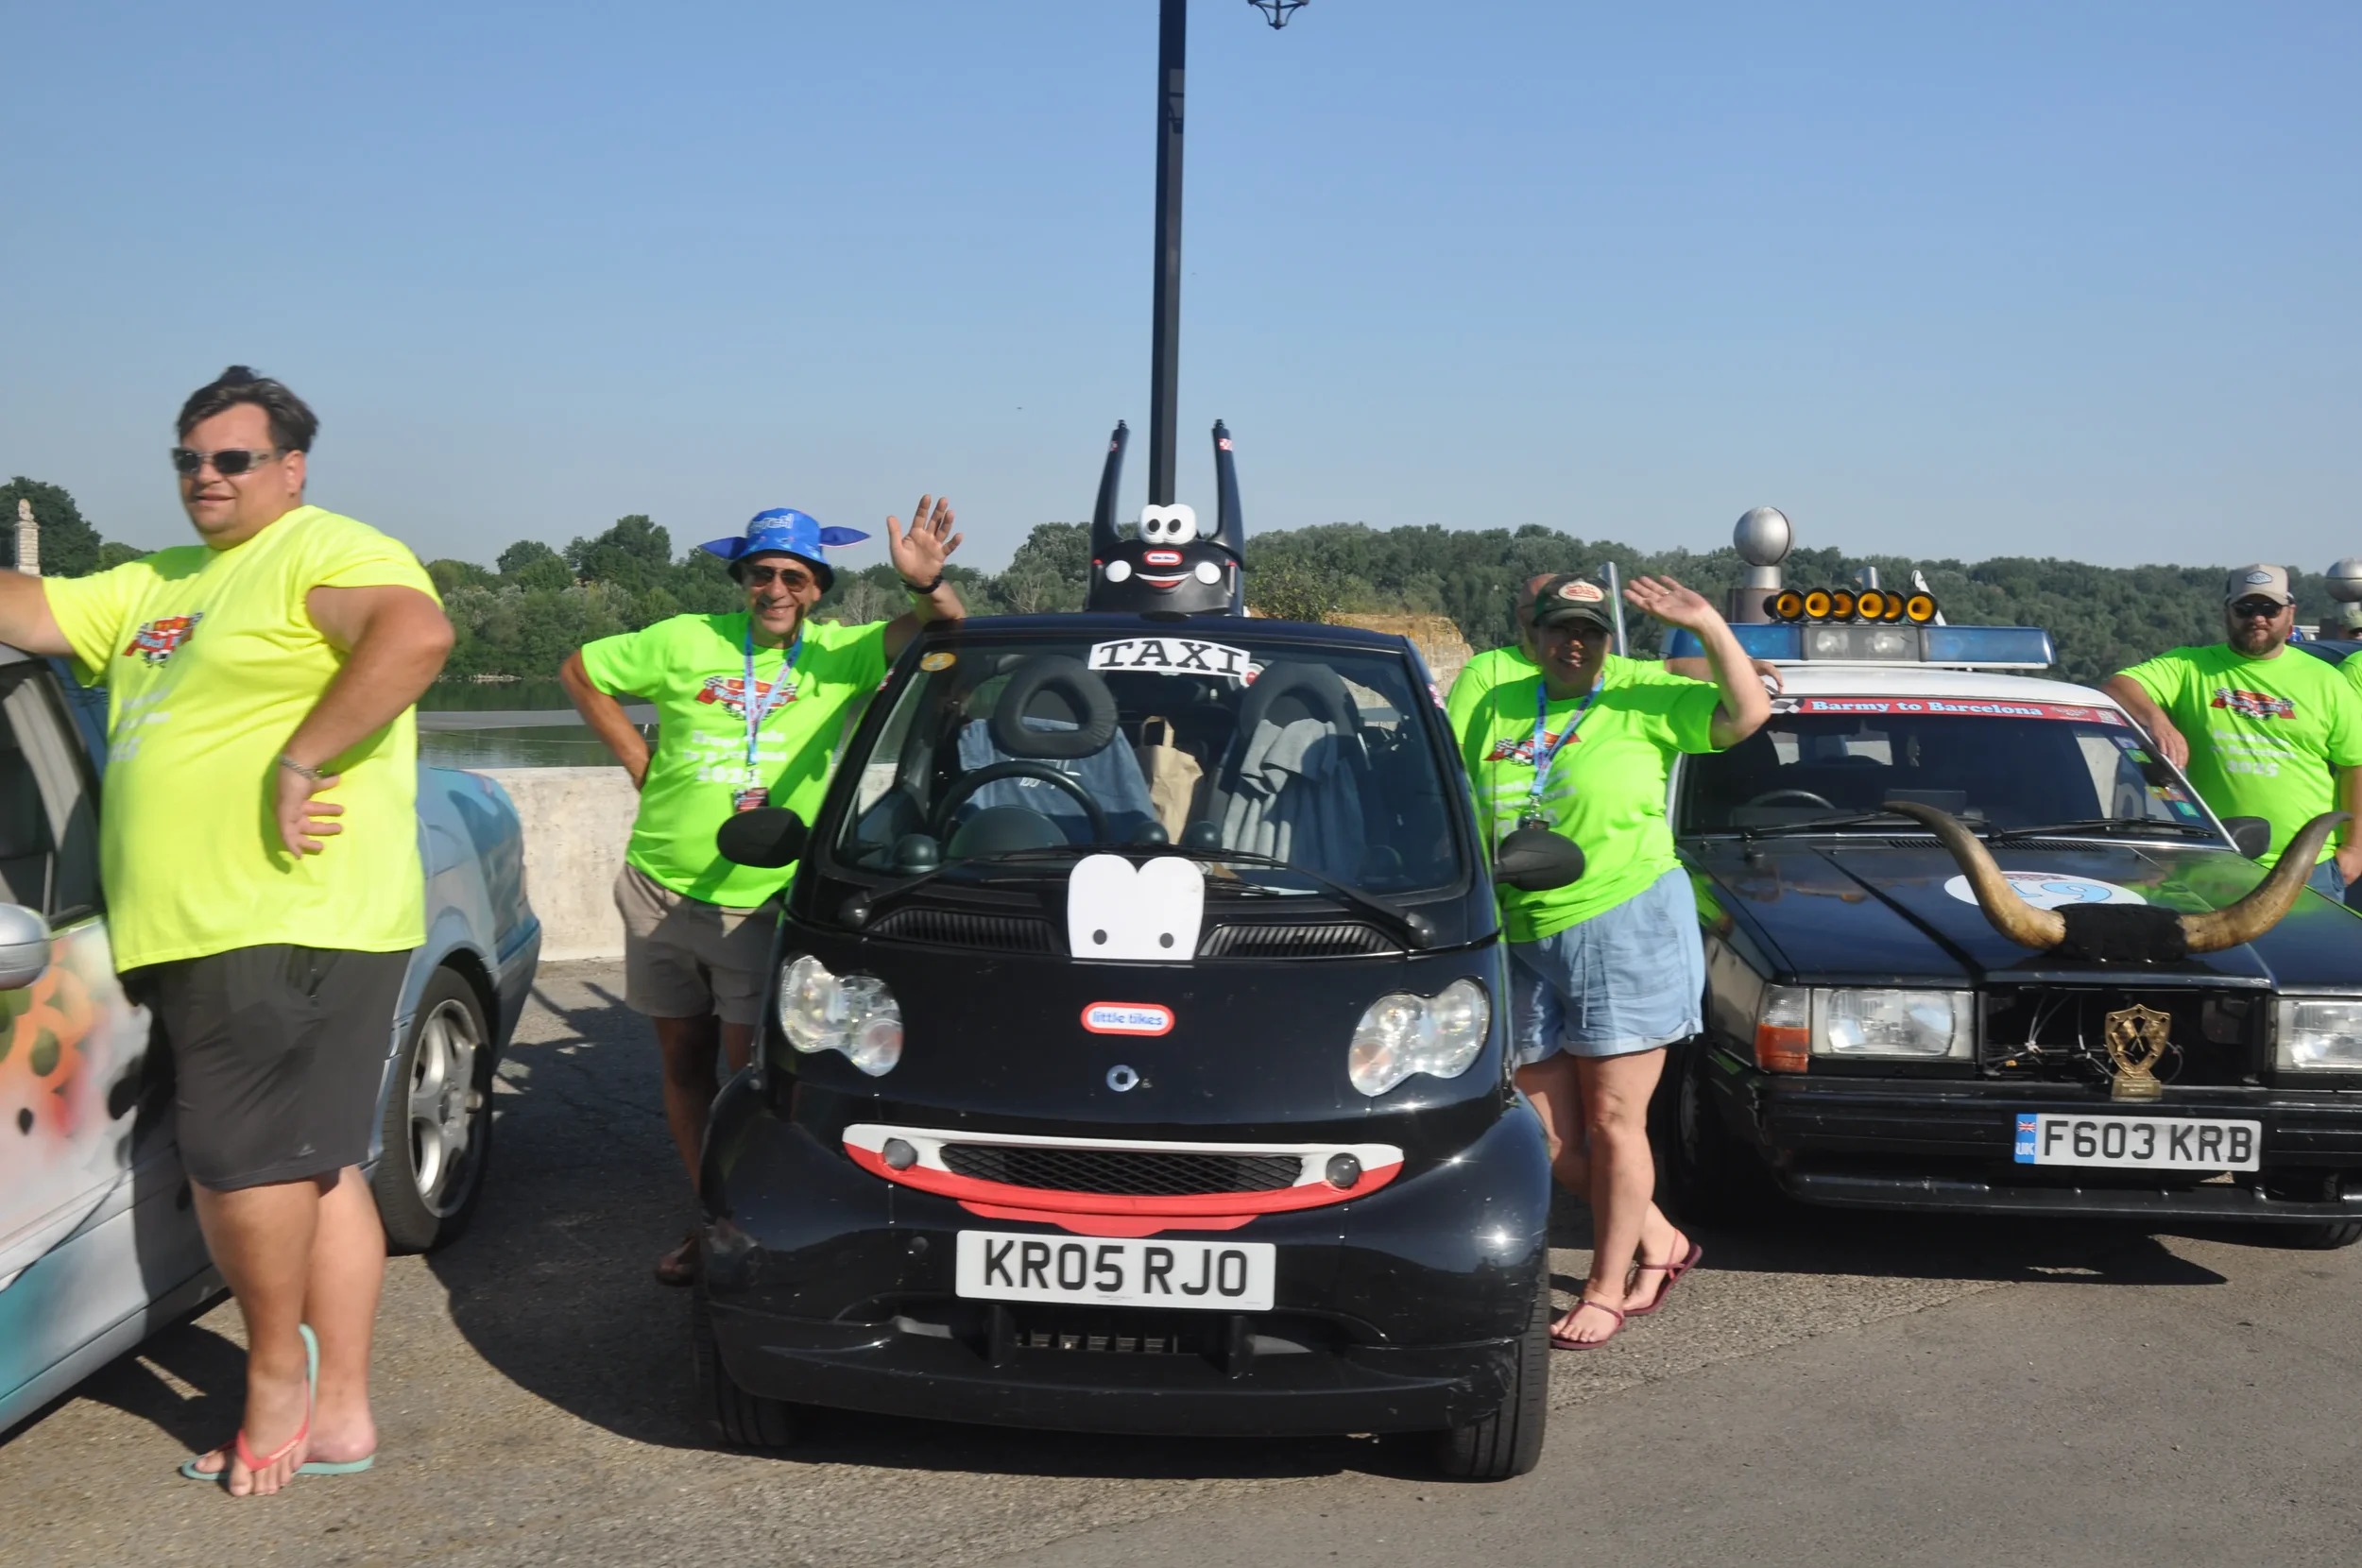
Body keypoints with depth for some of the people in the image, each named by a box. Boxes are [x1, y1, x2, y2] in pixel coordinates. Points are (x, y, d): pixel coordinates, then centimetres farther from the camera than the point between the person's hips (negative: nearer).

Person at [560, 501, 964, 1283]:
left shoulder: (838, 655, -1)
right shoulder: (687, 641, 2)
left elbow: (936, 629, -13)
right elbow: (581, 670, 14)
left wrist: (927, 584, -36)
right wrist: (641, 764, 7)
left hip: (761, 905, -3)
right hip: (659, 892, 3)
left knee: (753, 1067, -8)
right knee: (684, 1061, 11)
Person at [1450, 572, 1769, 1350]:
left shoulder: (1641, 696, -2)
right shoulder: (1497, 707, 9)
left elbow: (1746, 713, -13)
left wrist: (1709, 626, -24)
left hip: (1627, 928, -5)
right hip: (1527, 943, 5)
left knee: (1612, 1121, -1)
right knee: (1549, 1136, 7)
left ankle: (1606, 1290, 14)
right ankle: (1659, 1241, 27)